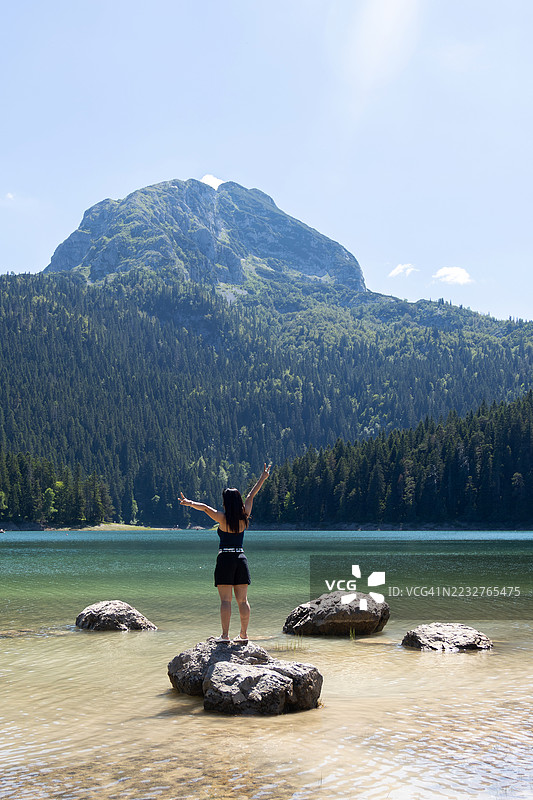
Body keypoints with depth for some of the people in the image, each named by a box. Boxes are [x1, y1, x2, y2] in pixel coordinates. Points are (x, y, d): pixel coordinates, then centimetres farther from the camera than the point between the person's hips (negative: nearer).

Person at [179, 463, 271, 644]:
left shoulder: (223, 518, -8)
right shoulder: (244, 516, 4)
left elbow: (205, 508, -21)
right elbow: (251, 495, 15)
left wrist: (190, 503, -26)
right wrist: (263, 478, 27)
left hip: (225, 559, -5)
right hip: (241, 558, 5)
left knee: (225, 600, -5)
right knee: (242, 600, 9)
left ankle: (225, 635, -9)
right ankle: (243, 634, 12)